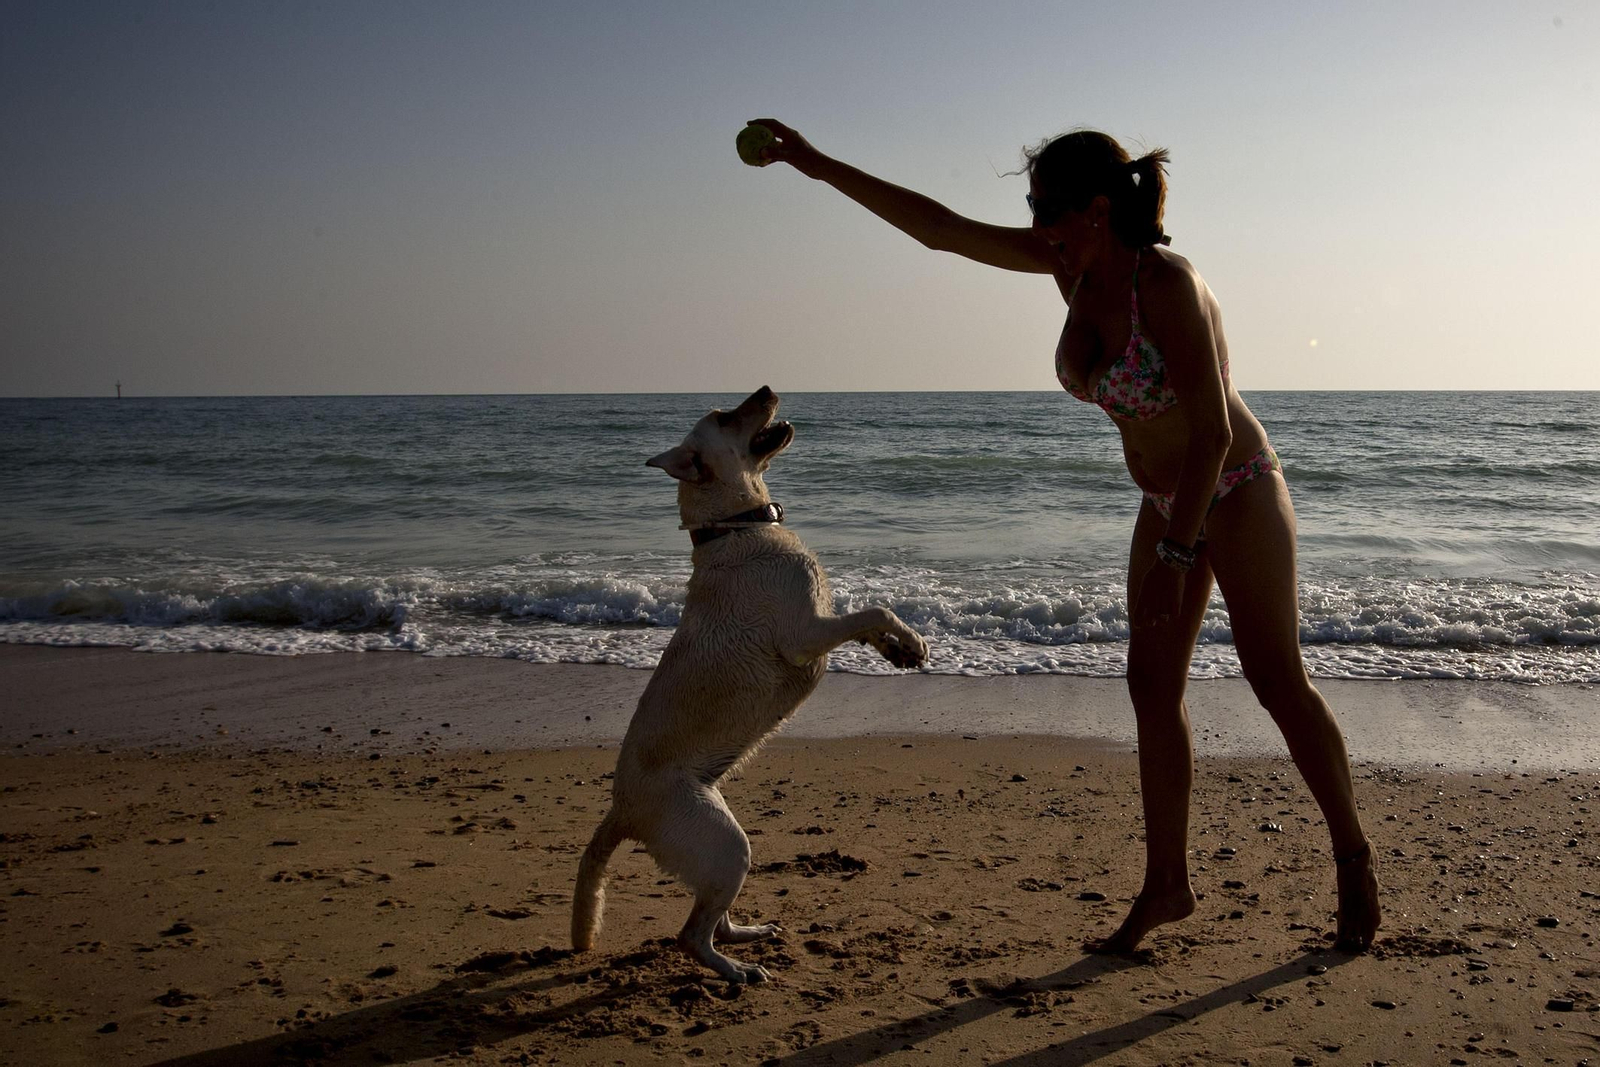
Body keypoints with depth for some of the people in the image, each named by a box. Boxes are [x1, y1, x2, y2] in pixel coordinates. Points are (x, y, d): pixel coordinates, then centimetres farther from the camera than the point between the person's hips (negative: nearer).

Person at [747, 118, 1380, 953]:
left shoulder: (1169, 284, -27)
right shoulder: (1071, 263, -6)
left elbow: (1213, 427, -27)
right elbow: (940, 228, -3)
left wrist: (1176, 554, -27)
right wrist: (819, 166, -4)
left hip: (1238, 492, -7)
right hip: (1168, 500, 8)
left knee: (1276, 679, -4)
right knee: (1152, 685, 4)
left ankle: (1353, 860, 15)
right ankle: (1166, 883, 12)